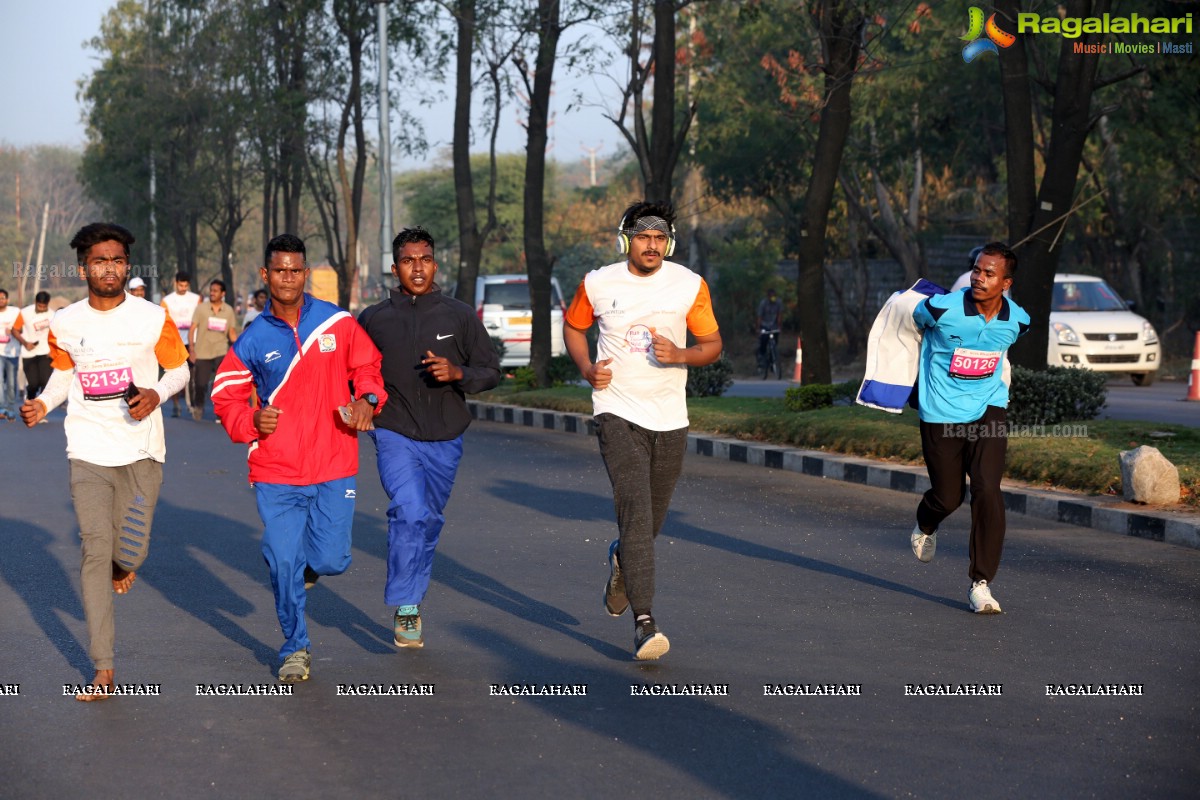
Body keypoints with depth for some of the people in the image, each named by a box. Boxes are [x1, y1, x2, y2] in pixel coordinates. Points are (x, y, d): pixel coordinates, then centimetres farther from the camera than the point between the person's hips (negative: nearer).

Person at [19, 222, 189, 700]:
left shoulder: (154, 318, -3)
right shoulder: (64, 325, 2)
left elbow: (179, 368, 7)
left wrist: (157, 394, -12)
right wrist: (44, 403, -1)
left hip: (142, 453, -1)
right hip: (88, 454, 1)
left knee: (129, 553, -7)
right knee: (94, 550, -5)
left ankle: (123, 565, 36)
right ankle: (103, 670, 0)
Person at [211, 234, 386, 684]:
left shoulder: (338, 323, 1)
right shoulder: (253, 341, 2)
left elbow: (367, 365, 13)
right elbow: (225, 396, 10)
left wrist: (367, 398, -8)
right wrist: (250, 420, -11)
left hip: (334, 469, 0)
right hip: (276, 472, 0)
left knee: (331, 561, -2)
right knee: (284, 566, -4)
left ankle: (309, 560, 36)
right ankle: (295, 648, 16)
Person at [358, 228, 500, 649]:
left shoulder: (460, 315, 2)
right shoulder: (373, 319, 3)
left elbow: (491, 370, 4)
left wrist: (458, 374, -15)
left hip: (444, 440, 2)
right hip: (395, 435, -2)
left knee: (429, 522, 12)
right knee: (410, 512, -21)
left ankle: (413, 598, 32)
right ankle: (404, 607, -13)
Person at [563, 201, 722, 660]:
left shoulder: (690, 285, 1)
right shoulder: (598, 284, -1)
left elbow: (712, 345, 6)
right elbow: (573, 327, 16)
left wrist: (679, 355, -15)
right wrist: (587, 369, -2)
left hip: (670, 417, 3)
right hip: (618, 412, -3)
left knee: (653, 518, 12)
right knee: (636, 510, -18)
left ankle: (622, 559, 48)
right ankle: (644, 621, -21)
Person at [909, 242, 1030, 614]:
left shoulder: (1017, 321, -6)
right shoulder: (940, 308, -18)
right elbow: (913, 321, 6)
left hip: (988, 411, 2)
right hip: (940, 415, -2)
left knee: (987, 491, -15)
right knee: (948, 496, 7)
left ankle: (981, 583, -5)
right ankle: (926, 526, 46)